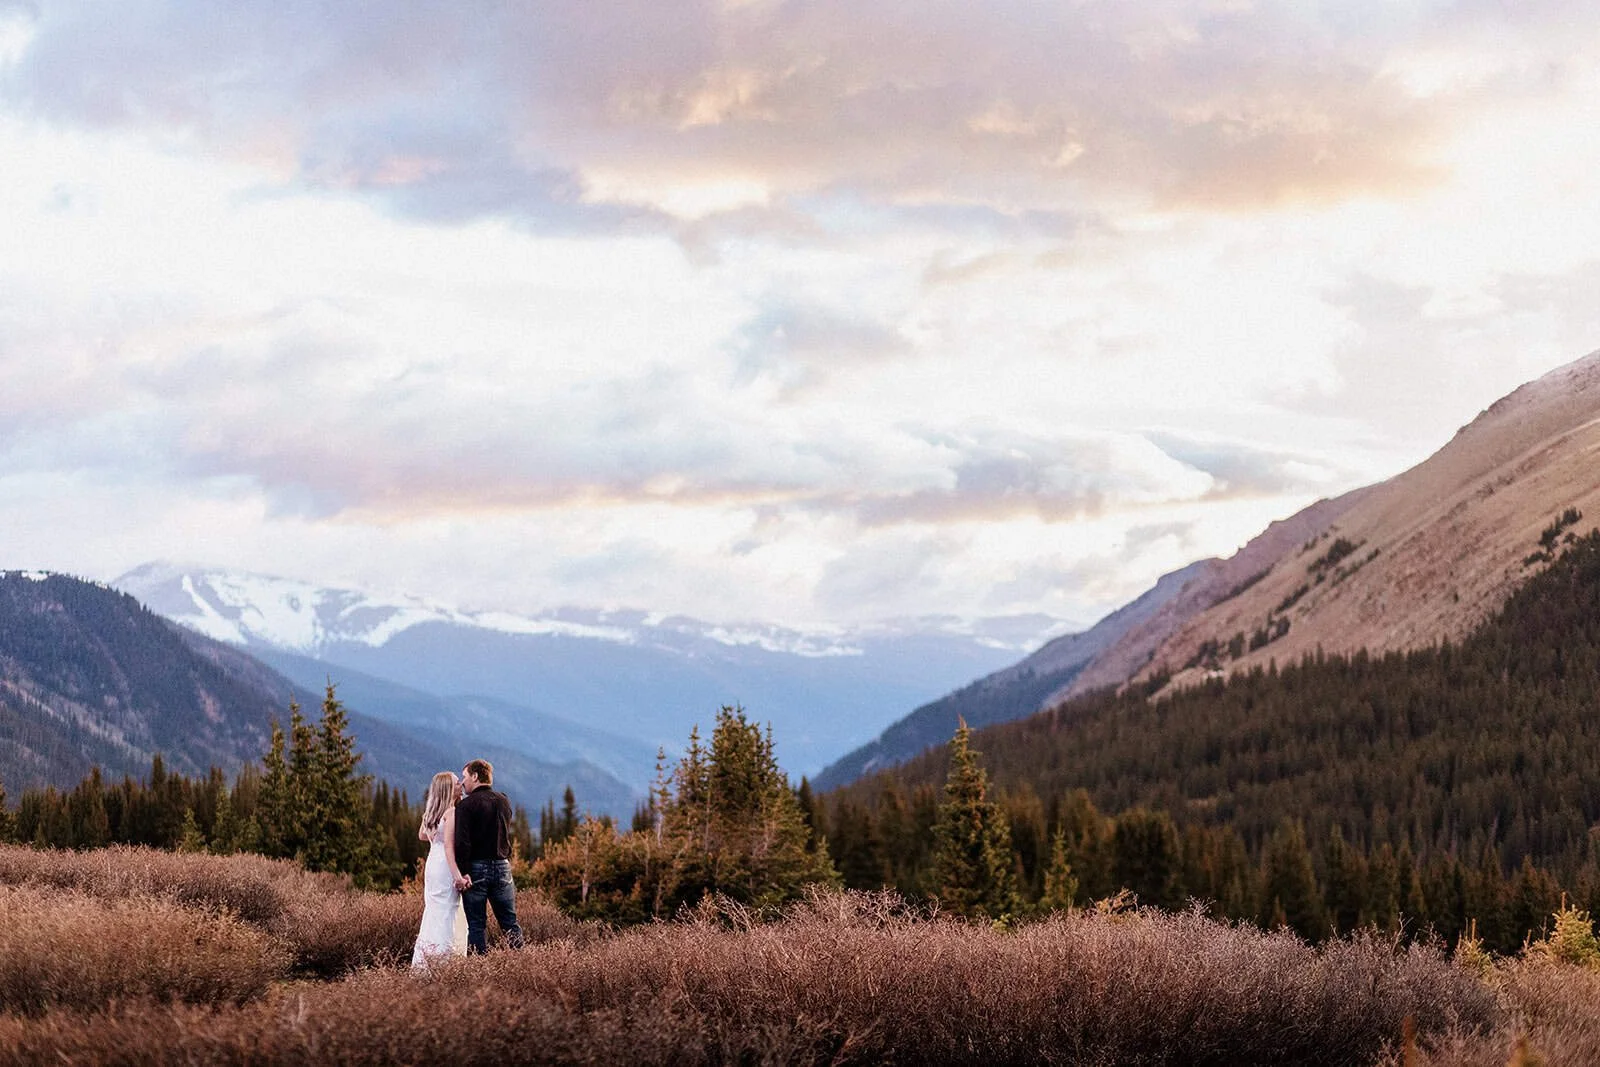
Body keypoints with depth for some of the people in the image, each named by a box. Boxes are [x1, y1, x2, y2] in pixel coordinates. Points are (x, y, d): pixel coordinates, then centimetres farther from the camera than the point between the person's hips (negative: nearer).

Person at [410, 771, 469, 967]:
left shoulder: (429, 813, 11)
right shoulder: (451, 812, -13)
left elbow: (422, 836, 28)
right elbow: (449, 846, -21)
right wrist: (457, 874, -26)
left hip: (432, 864, 8)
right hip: (446, 867, -8)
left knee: (433, 913, 12)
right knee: (448, 914, -7)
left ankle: (424, 962, 14)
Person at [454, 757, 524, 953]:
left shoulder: (466, 805, -9)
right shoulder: (504, 801, 10)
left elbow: (462, 842, -17)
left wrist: (462, 872, -19)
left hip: (476, 868, -5)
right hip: (502, 867, 5)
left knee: (477, 925, 1)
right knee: (510, 923, 8)